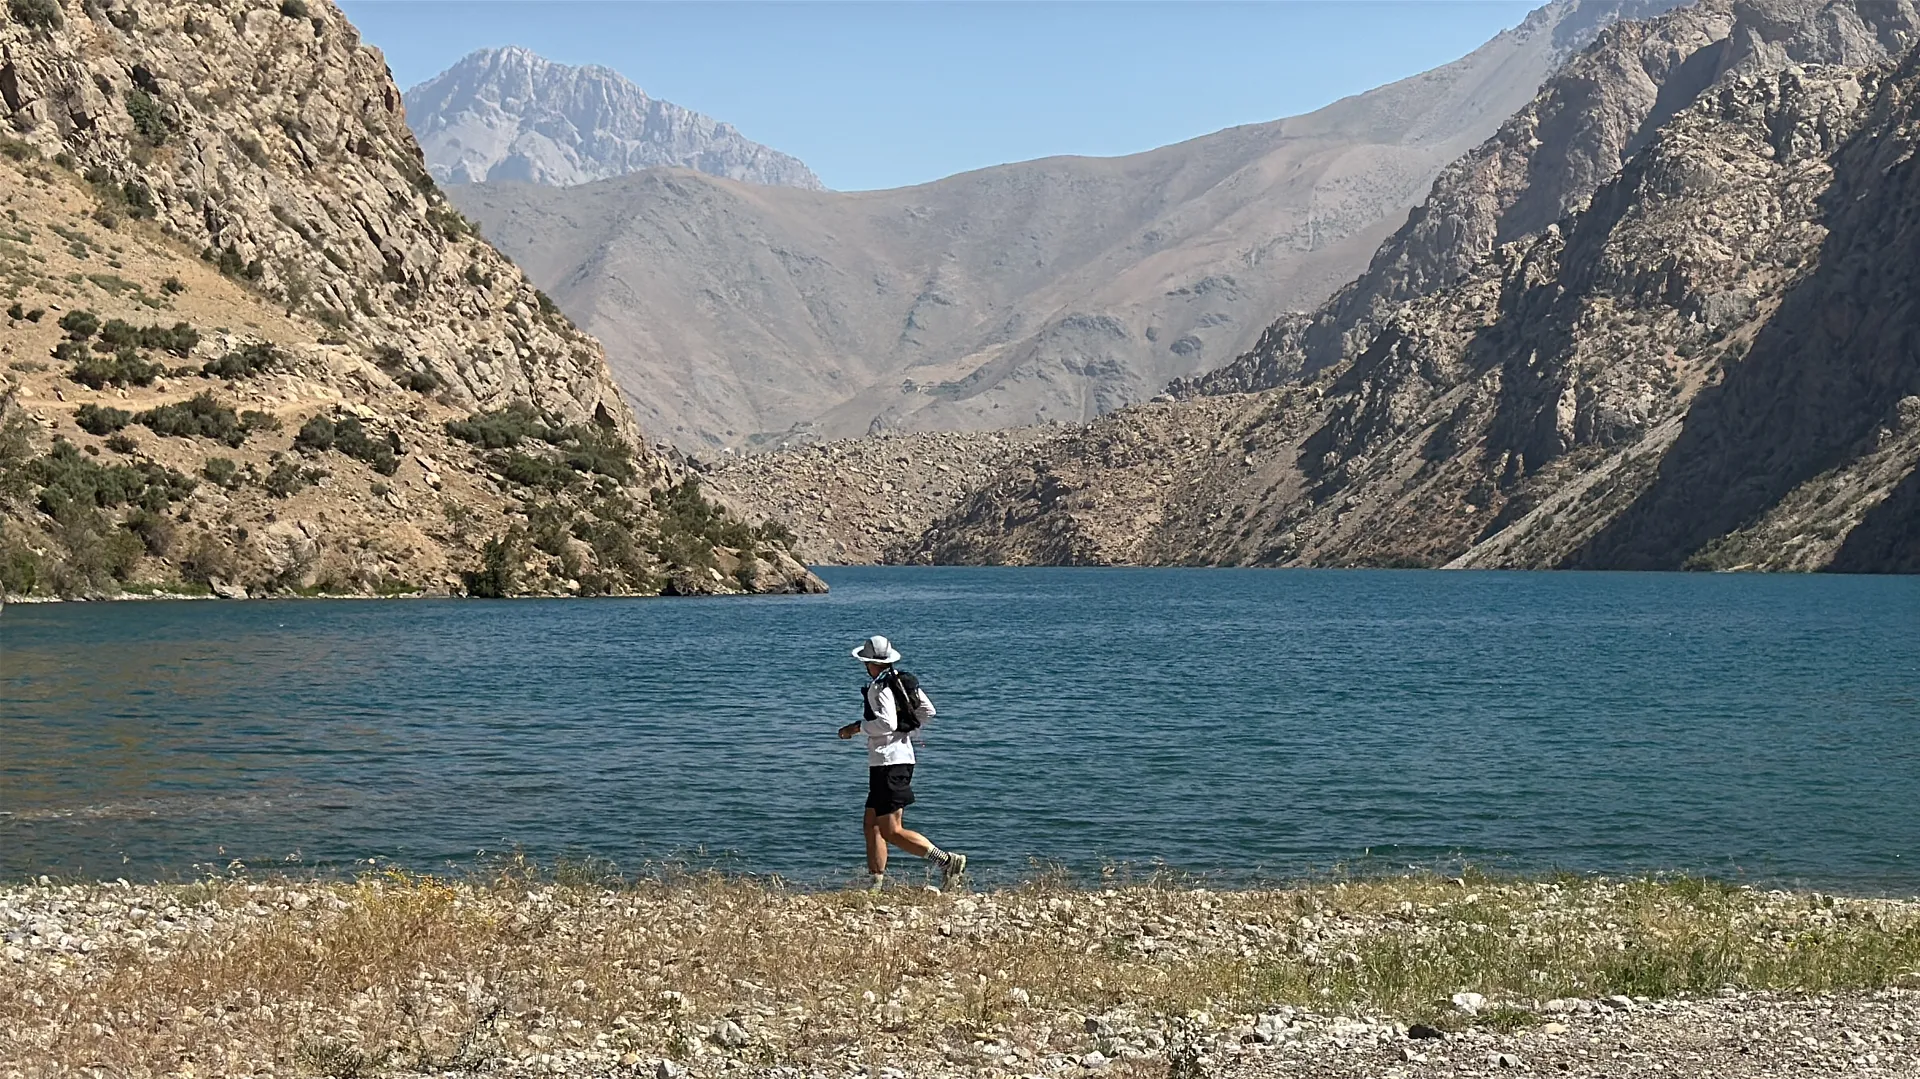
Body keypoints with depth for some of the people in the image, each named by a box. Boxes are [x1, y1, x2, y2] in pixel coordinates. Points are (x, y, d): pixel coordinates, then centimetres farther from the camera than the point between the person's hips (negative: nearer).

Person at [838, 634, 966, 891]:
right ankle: (877, 883, 15)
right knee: (872, 824, 14)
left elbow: (886, 723, -25)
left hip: (889, 762, -10)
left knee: (892, 831, -10)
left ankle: (948, 860, -14)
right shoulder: (902, 681, 11)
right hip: (898, 758, 10)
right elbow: (928, 710, 13)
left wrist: (858, 727, -13)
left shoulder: (880, 687, -14)